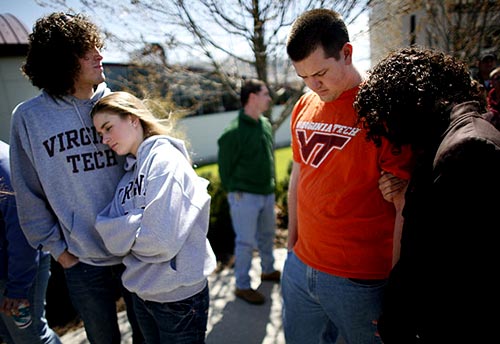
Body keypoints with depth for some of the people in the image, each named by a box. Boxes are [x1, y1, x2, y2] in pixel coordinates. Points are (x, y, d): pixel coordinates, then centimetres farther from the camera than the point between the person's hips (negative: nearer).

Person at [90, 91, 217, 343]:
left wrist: (123, 233, -10)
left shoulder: (166, 159, -17)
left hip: (179, 296, -7)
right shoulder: (128, 173, 6)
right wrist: (136, 228, -18)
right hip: (140, 294, 7)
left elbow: (161, 240, -26)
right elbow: (106, 228, -2)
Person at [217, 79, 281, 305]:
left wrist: (271, 184, 13)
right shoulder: (234, 132, -18)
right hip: (245, 197, -7)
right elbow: (225, 166, -10)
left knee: (267, 235, 22)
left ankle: (268, 271, 44)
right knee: (246, 242, 4)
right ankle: (242, 286, 22)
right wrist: (234, 193, -2)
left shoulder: (266, 125, 4)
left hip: (267, 193, 7)